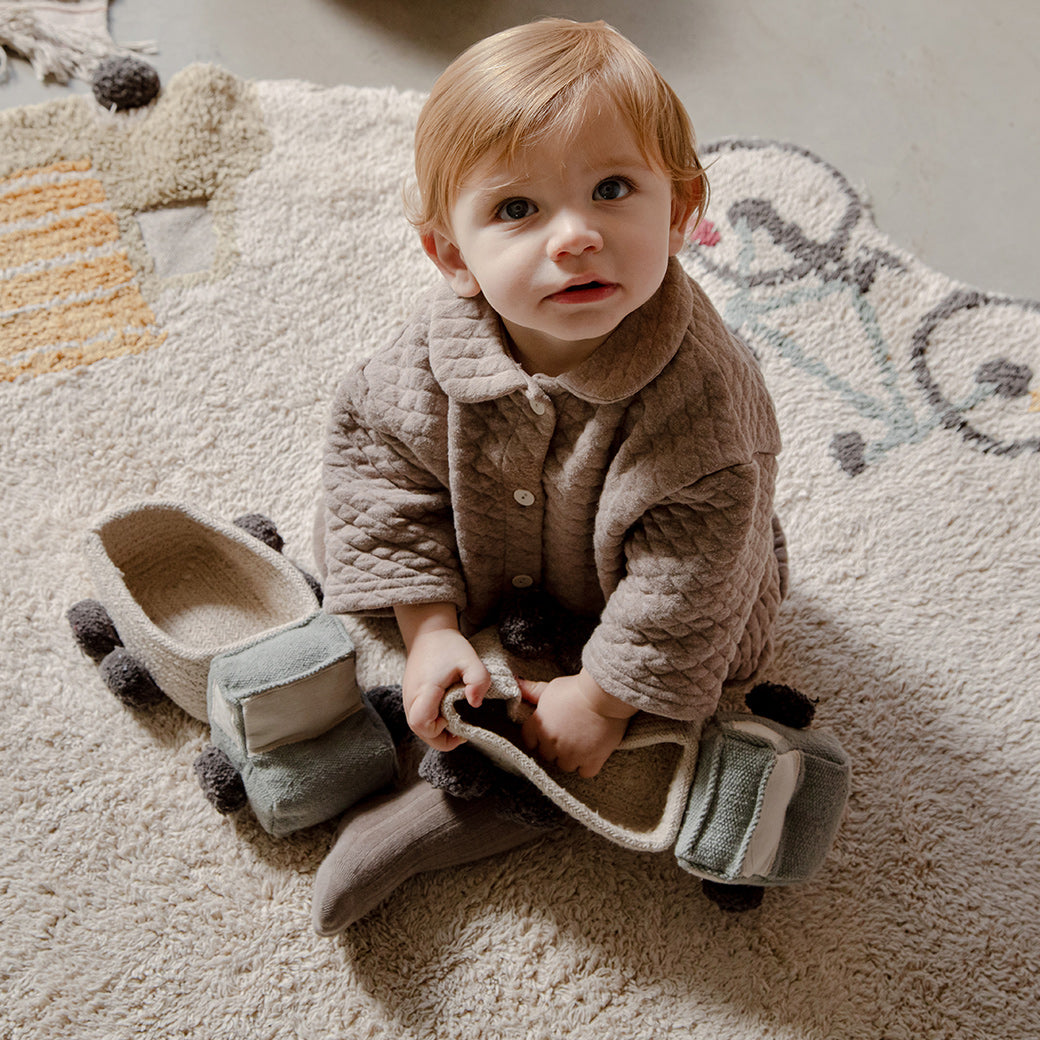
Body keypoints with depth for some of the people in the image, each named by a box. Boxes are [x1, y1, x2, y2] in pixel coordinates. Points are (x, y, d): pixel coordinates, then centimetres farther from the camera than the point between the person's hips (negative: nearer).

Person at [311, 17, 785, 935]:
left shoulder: (700, 397, -39)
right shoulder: (442, 348, -27)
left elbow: (685, 582, -30)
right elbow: (383, 458, -15)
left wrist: (605, 696, -23)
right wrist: (433, 634, -20)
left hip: (621, 611, -3)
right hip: (485, 590, 4)